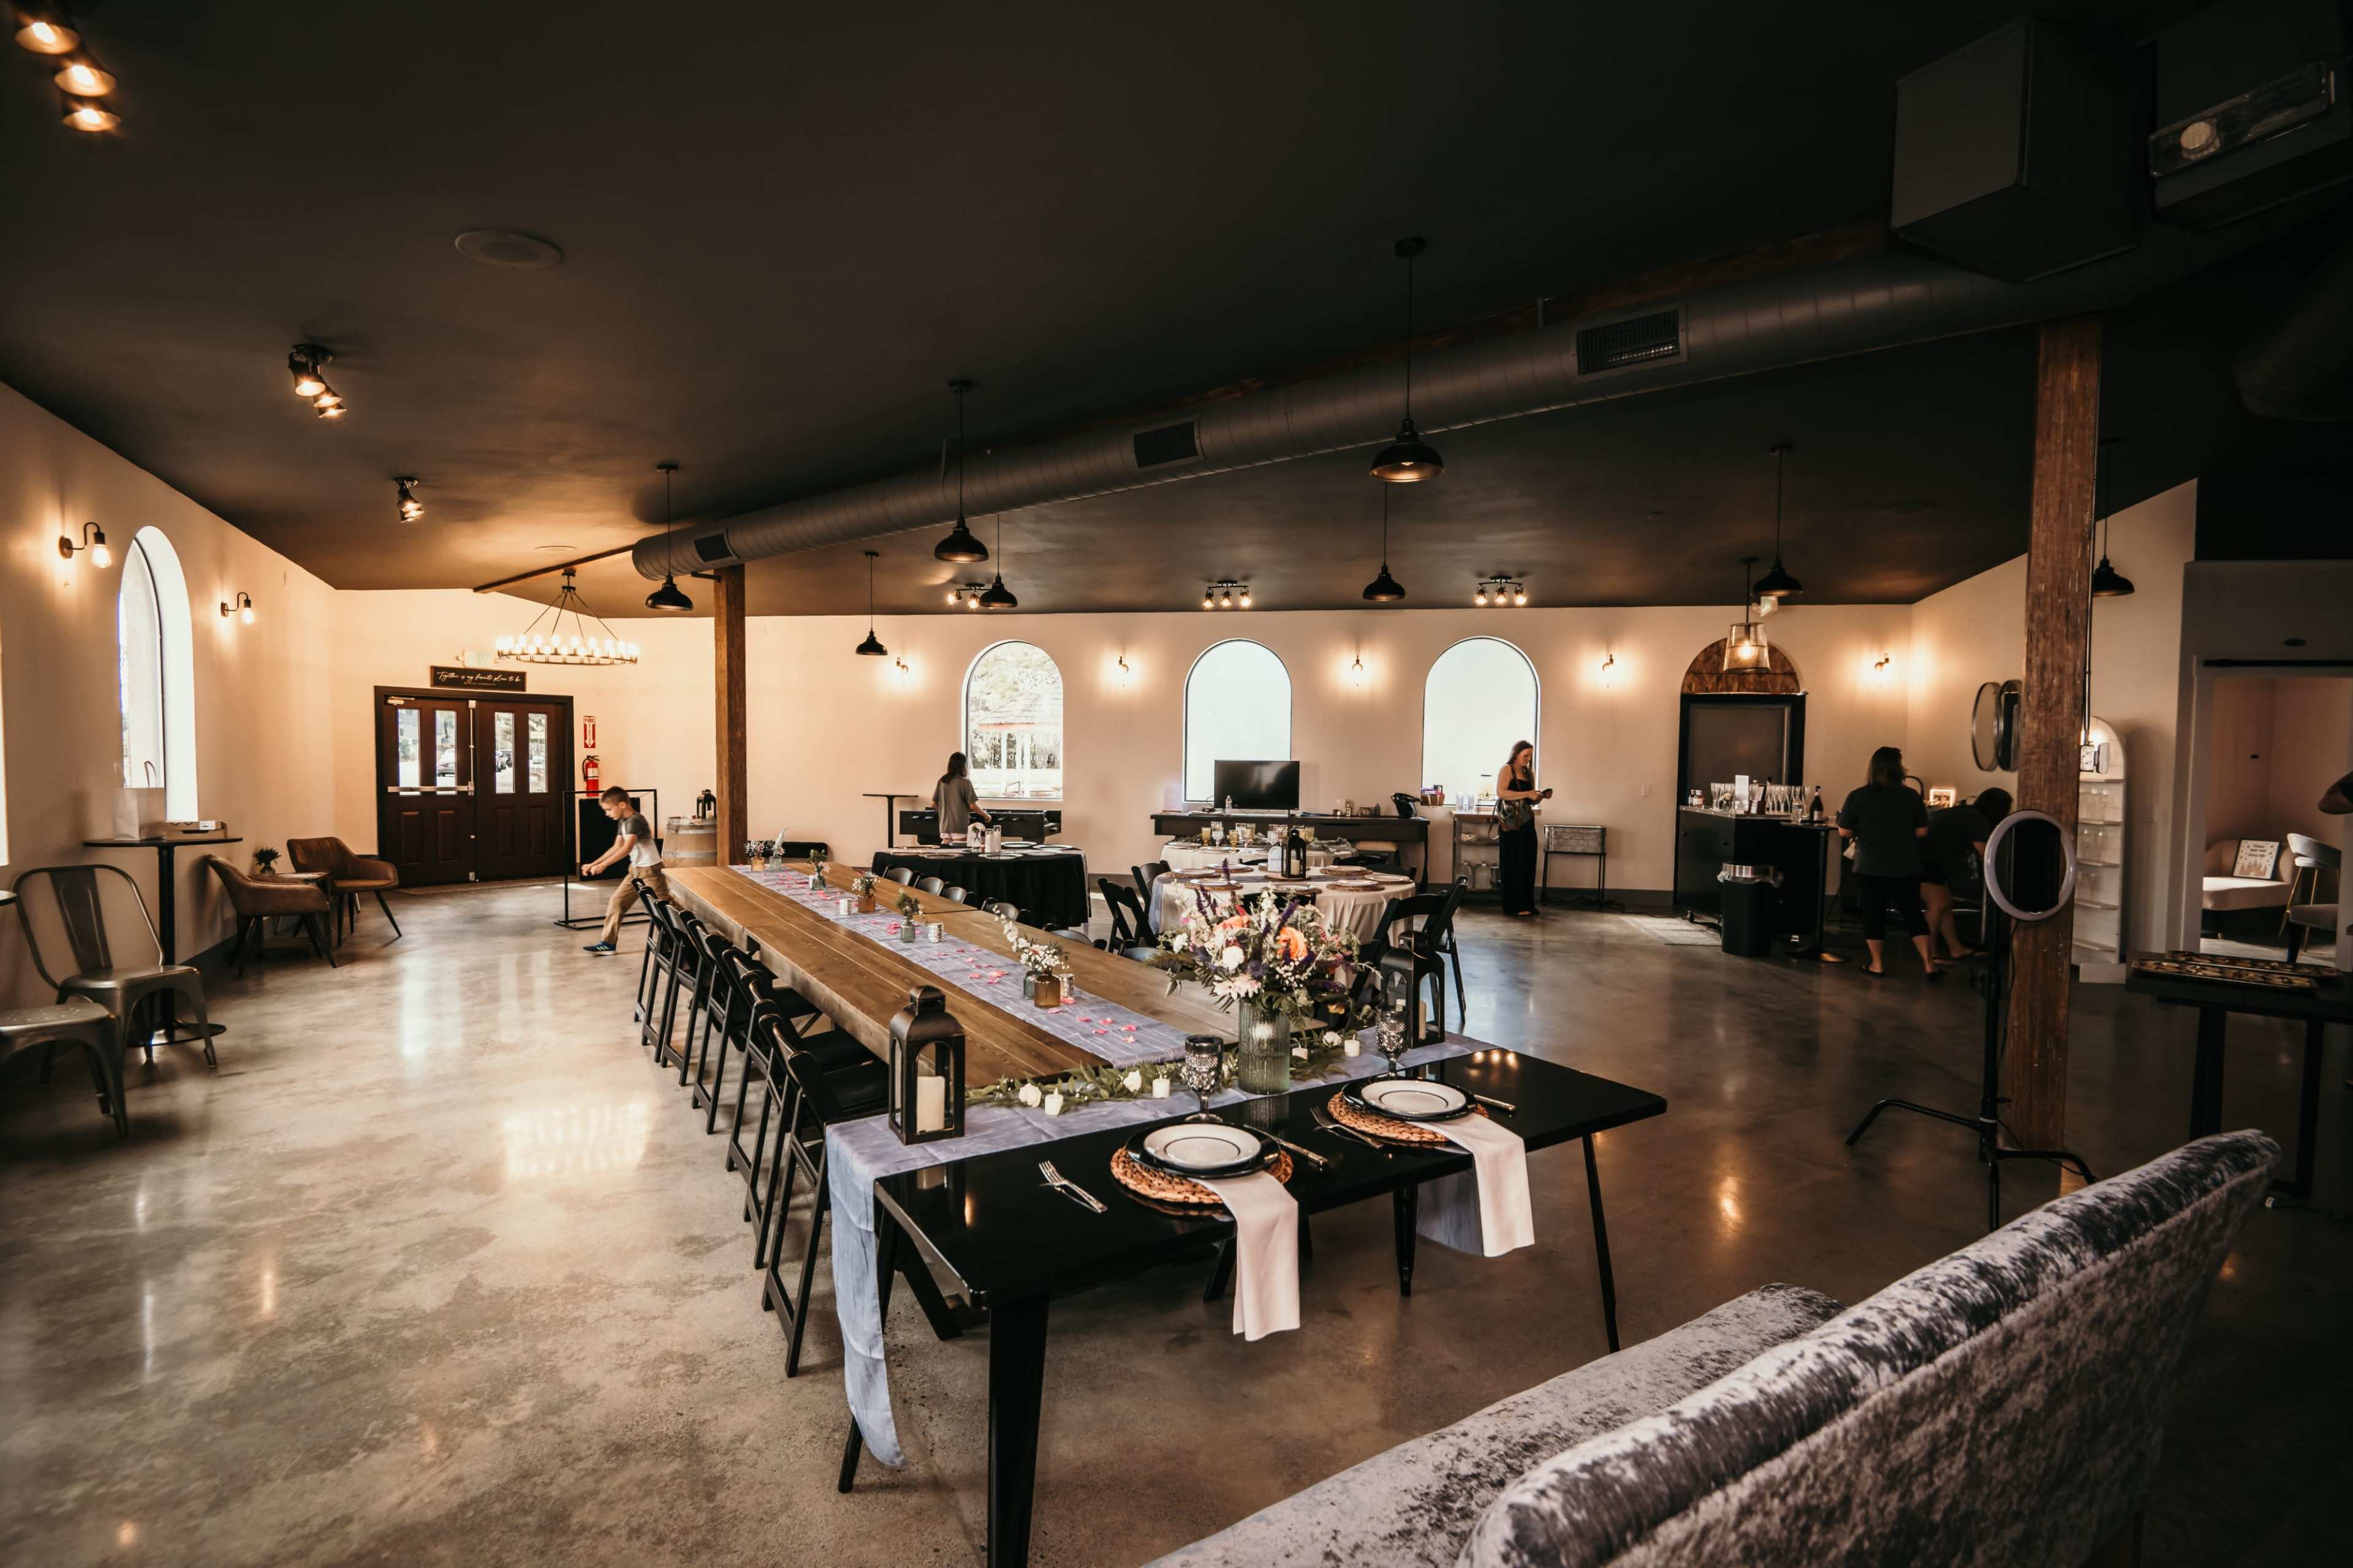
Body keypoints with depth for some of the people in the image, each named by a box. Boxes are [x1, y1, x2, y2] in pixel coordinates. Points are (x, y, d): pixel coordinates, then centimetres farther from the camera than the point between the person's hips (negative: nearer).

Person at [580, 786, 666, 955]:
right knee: (617, 901, 7)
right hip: (636, 870, 9)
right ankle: (609, 942, 12)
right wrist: (593, 864, 10)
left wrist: (603, 865, -34)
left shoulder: (635, 821, -21)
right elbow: (617, 847, 13)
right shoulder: (623, 822, 9)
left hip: (650, 870, -9)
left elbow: (627, 848, -31)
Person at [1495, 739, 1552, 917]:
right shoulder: (1507, 770, -3)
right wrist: (1527, 794, -20)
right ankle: (1515, 906, -3)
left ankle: (1526, 904, 11)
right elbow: (1501, 793, -18)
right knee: (1514, 865, -5)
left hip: (1527, 823, 7)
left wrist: (1541, 796, 2)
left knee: (1528, 865, 6)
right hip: (1511, 824, -7)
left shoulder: (1528, 773, 17)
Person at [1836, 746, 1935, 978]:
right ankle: (1930, 965, 8)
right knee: (1913, 914, 10)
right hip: (1905, 868, 1)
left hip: (1870, 868, -1)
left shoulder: (1857, 797, -8)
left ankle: (1878, 964, 15)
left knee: (1874, 915, 9)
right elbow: (1922, 832, 0)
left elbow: (1844, 832, -4)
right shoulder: (1912, 796, -6)